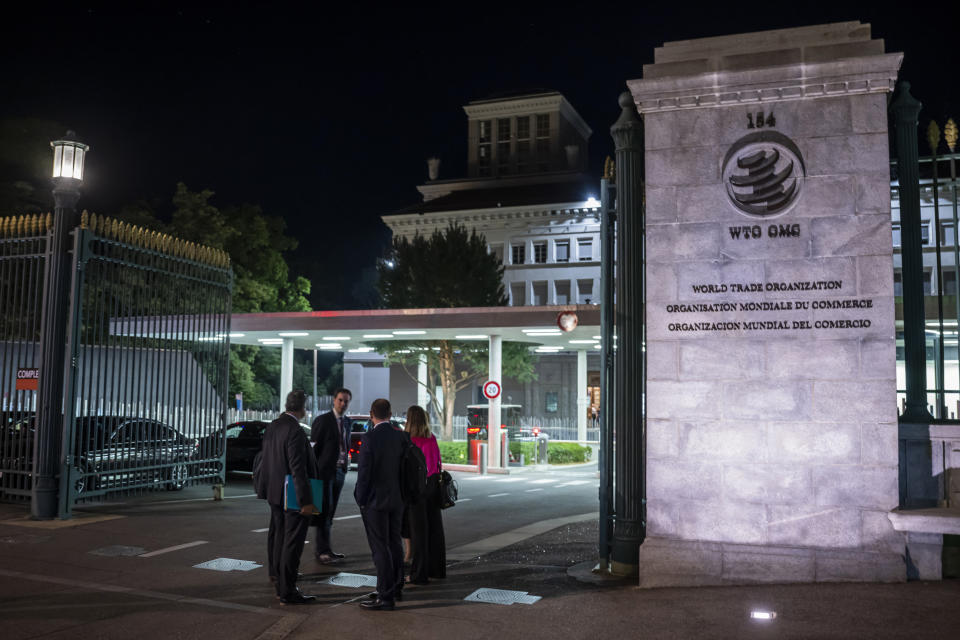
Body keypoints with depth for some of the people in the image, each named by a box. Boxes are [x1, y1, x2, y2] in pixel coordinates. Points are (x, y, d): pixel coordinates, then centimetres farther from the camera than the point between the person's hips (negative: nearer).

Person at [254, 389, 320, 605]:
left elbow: (264, 458, 13)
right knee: (292, 542, -1)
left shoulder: (273, 426, 4)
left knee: (278, 536, 23)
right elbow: (298, 469, -25)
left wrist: (266, 486, 24)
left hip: (275, 493, 9)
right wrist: (305, 501, -23)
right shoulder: (295, 431, -22)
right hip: (294, 496, -9)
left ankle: (278, 576, 42)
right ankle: (287, 591, 4)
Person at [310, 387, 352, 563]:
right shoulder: (322, 420, -7)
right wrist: (313, 471, -10)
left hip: (340, 470, 7)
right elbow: (314, 446, -7)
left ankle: (322, 549, 17)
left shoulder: (347, 422, 13)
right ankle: (322, 550, -5)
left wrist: (345, 463, 10)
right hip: (325, 470, -6)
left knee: (330, 511, 10)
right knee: (325, 509, -8)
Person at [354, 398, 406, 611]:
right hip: (397, 499, 6)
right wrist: (402, 494, 14)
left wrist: (361, 500, -6)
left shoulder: (369, 438, -17)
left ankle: (385, 597, 2)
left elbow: (364, 471, -17)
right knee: (394, 543, 19)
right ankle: (397, 588, 33)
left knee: (380, 548, -1)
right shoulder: (400, 436, 0)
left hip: (375, 500, -6)